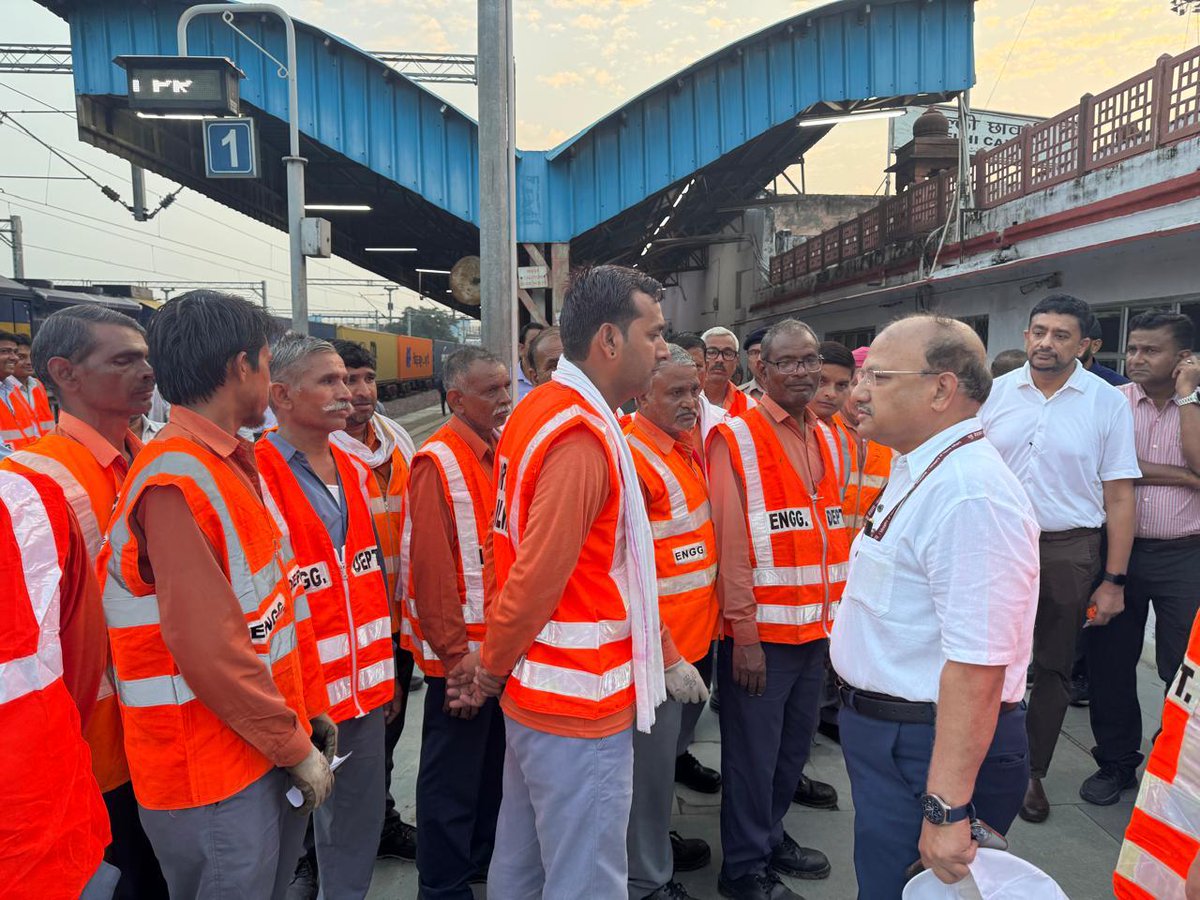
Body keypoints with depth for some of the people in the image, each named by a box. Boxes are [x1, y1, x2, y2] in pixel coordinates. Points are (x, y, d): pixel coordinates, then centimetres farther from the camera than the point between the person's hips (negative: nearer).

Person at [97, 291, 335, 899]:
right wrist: (295, 748, -14)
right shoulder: (175, 483, -21)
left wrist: (310, 712, 12)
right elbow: (210, 649, -23)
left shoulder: (234, 466, 8)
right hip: (216, 779, -8)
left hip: (271, 752, 8)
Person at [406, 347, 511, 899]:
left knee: (494, 762, 22)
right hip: (463, 650, -8)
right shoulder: (438, 463, -17)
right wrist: (454, 655, -18)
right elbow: (431, 567, -20)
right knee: (453, 775, 7)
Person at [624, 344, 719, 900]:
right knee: (651, 759, 6)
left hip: (696, 634, 9)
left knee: (668, 748, 24)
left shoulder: (686, 448, 9)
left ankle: (657, 838, 44)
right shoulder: (632, 457, -19)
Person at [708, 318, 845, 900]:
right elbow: (730, 543, -14)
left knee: (794, 748, 20)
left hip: (817, 628, 7)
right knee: (754, 754, 8)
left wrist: (839, 613, 12)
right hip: (761, 633, -6)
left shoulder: (826, 438, 10)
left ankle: (772, 836, 41)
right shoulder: (737, 439, -11)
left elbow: (833, 533, 14)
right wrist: (744, 634, -15)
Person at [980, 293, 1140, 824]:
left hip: (1069, 551, -1)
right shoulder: (996, 393, 2)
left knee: (1053, 669, 13)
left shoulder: (1107, 403, -3)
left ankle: (1033, 772, 30)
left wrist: (1114, 580, -6)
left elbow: (1119, 497, -3)